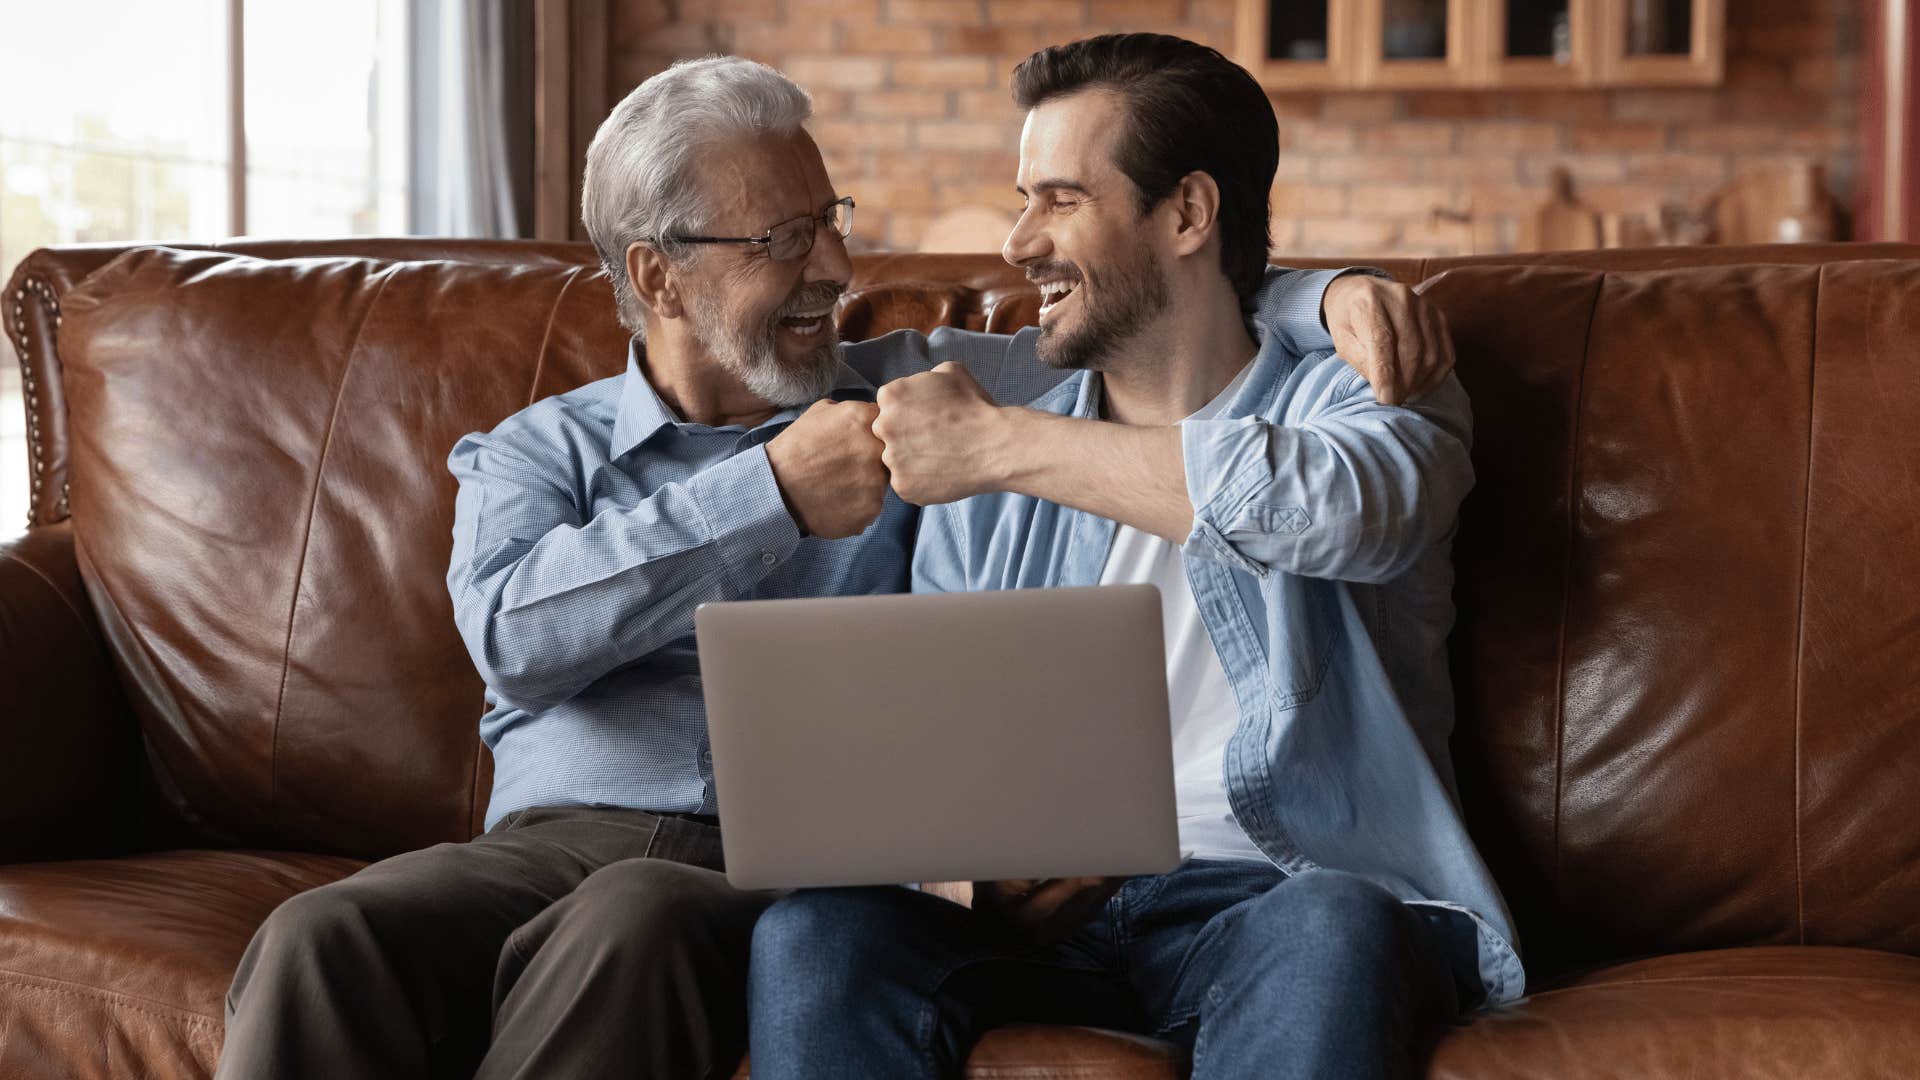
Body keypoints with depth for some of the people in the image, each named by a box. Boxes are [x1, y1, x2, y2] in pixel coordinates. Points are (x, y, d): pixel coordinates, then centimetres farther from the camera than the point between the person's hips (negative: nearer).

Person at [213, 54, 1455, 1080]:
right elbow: (513, 634, -4)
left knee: (633, 920, -38)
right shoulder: (535, 453, 17)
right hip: (550, 840, 1)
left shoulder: (912, 395, 21)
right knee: (320, 941, -33)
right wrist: (773, 494, -8)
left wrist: (1327, 297, 1)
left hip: (783, 865, 0)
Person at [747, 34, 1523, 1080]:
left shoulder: (1356, 395, 6)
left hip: (1284, 891, -3)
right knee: (810, 935, -26)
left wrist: (1000, 444, -16)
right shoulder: (987, 492, 19)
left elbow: (1347, 503, -21)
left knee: (1326, 931, -38)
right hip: (1048, 910, 3)